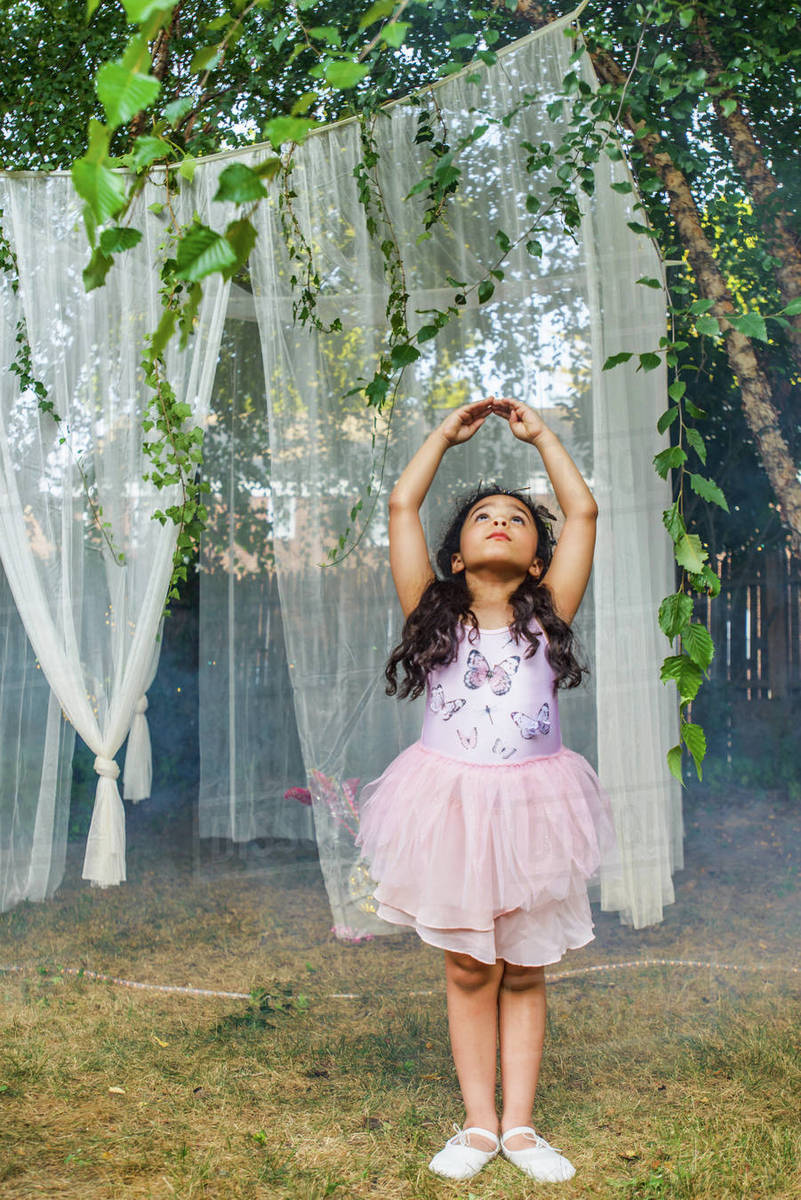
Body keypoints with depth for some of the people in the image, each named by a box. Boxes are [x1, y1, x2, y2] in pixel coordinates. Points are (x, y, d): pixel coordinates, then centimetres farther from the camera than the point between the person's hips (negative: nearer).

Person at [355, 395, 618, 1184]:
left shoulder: (546, 616, 3)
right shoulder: (435, 614, 2)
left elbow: (583, 512, 2)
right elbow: (401, 506, 0)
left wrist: (539, 434, 11)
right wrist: (447, 433, 10)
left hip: (531, 805, 1)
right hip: (453, 802, -1)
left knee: (524, 971, 11)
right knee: (470, 971, 8)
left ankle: (518, 1124, 21)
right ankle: (478, 1124, 19)